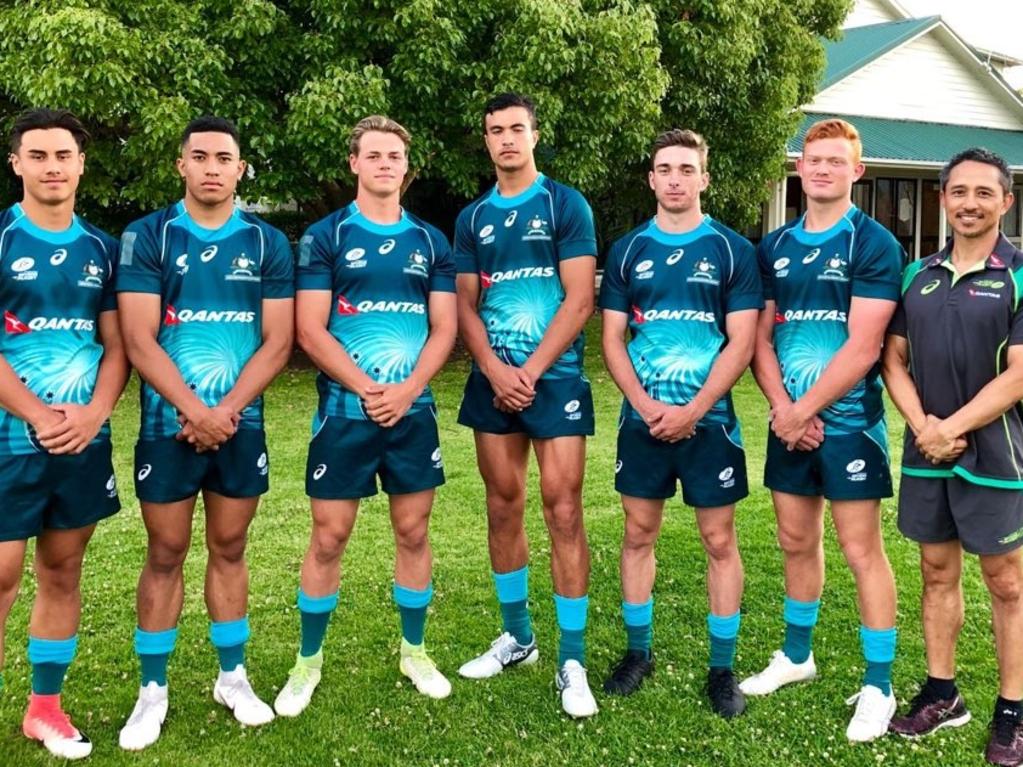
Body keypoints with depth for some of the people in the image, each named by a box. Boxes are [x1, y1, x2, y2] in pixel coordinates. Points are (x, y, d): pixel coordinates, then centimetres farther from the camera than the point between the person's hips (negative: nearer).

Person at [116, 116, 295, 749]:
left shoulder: (268, 244, 2)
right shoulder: (147, 237, -3)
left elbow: (278, 341, -3)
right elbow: (139, 341, -9)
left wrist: (226, 411, -13)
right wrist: (196, 412, -16)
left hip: (242, 425, 2)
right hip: (168, 424, -1)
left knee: (229, 548, 12)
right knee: (166, 555, 6)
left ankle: (233, 676, 24)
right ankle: (153, 690, 16)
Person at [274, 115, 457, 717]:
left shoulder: (431, 242, 8)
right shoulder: (325, 237, -1)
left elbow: (445, 328, 3)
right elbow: (310, 330, -8)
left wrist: (407, 390, -11)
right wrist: (367, 389, -15)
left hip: (413, 411, 3)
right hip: (345, 410, -3)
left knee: (414, 532, 9)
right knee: (329, 537, 2)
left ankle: (414, 651, 24)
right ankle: (309, 660, 16)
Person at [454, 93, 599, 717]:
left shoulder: (566, 205, 0)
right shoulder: (473, 218, 12)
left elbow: (580, 301, -7)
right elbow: (465, 305, 8)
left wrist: (530, 372, -11)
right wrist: (497, 373, -9)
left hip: (555, 378, -4)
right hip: (492, 382, 5)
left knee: (563, 511, -7)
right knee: (503, 508, 10)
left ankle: (572, 662, -2)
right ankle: (517, 638, 24)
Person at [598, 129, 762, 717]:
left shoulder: (733, 250, -1)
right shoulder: (627, 251, 5)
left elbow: (741, 344, -6)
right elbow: (612, 340, 4)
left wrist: (690, 411, -14)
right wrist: (649, 408, -9)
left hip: (708, 419, -2)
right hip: (642, 419, 3)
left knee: (720, 540, 4)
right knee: (639, 534, 10)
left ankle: (723, 668, 15)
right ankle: (639, 651, 25)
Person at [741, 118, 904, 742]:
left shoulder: (874, 244, -8)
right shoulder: (775, 247, 8)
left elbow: (862, 346, -15)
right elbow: (761, 337, 6)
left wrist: (803, 410, -14)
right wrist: (782, 409, -9)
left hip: (847, 421, -5)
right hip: (789, 423, 5)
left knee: (862, 550, 0)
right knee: (797, 542, 15)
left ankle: (879, 686, 10)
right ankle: (797, 656, 32)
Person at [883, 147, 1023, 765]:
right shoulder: (918, 275, 9)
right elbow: (894, 357, 7)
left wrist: (953, 428, -16)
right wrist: (921, 424, -8)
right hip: (926, 453, 5)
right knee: (938, 572, 14)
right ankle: (942, 694, 27)